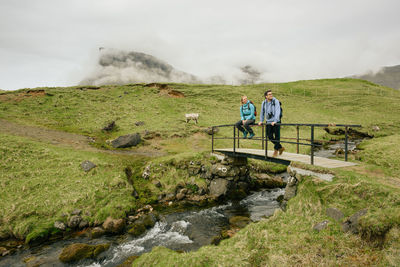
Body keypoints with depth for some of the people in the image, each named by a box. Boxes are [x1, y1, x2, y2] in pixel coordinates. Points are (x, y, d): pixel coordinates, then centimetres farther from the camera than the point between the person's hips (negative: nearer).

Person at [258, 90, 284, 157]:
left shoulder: (276, 101, -10)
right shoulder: (264, 103, 4)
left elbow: (277, 111, -20)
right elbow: (262, 112, 16)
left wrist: (275, 121, -29)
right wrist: (261, 121, 11)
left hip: (276, 122, -5)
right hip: (268, 122, 5)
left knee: (277, 136, -1)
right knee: (270, 136, 4)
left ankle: (276, 150, 12)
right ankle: (280, 147, 22)